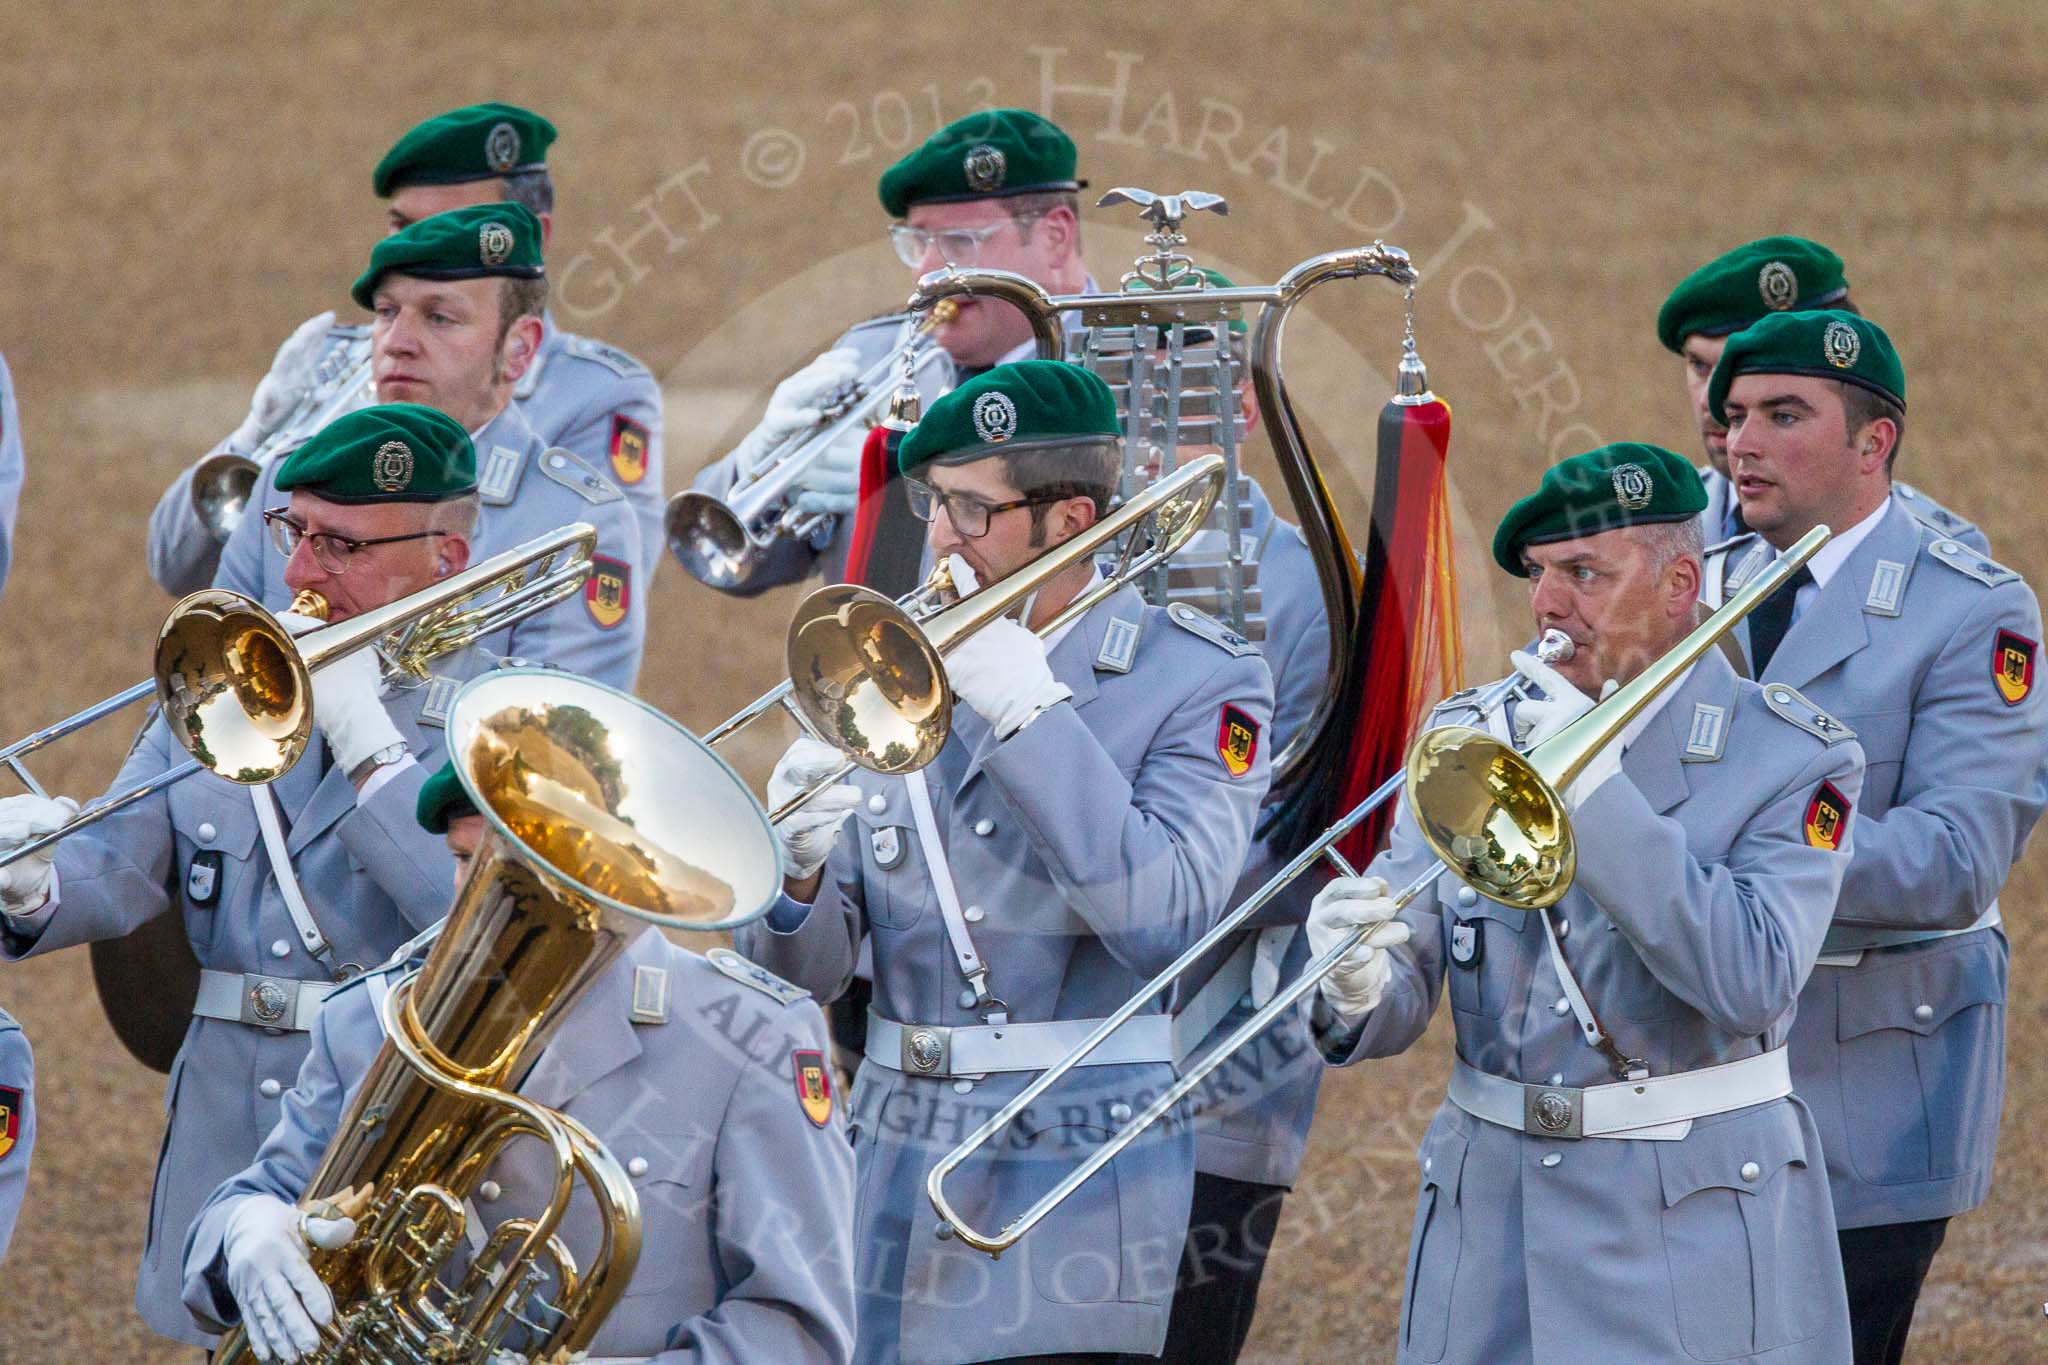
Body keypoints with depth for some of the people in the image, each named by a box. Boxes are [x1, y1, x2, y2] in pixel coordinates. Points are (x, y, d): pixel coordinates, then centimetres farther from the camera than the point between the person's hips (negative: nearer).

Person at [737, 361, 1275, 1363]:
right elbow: (806, 968, 8)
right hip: (893, 1177, 5)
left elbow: (1161, 923, -19)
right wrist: (797, 870, -15)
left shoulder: (1198, 680, -2)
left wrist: (1030, 708, -18)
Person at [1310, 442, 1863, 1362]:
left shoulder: (1788, 759, -4)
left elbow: (1752, 984, -20)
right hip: (1489, 1210, 4)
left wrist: (1594, 785, -20)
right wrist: (1360, 991, -24)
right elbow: (1402, 1000, 1)